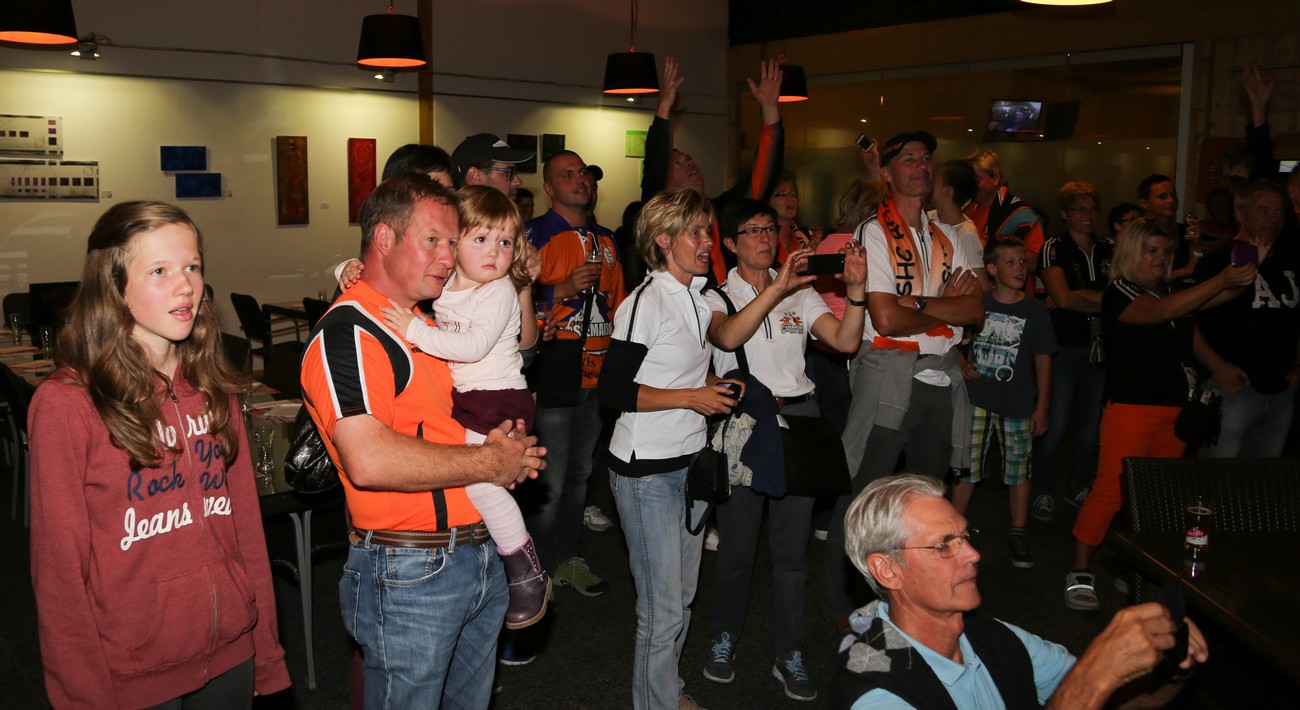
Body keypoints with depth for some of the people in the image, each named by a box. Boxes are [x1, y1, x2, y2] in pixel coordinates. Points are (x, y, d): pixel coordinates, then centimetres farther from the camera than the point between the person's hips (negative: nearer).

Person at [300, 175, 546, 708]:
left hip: (480, 559, 9)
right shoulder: (347, 332, -17)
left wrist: (510, 439, 3)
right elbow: (369, 461, -29)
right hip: (409, 575, -9)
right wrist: (491, 462, -19)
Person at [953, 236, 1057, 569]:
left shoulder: (1035, 310, 1)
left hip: (1018, 404, 0)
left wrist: (1042, 407, 1)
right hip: (976, 399, 0)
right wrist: (962, 364, -7)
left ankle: (1018, 535, 21)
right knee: (967, 467, 5)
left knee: (1018, 469, 6)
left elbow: (1043, 361, 3)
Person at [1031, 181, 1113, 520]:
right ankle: (1043, 491, 12)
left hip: (1100, 347, 5)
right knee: (1055, 424, -2)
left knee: (1090, 423, 12)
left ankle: (1077, 488, 27)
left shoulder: (1109, 250, 12)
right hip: (1065, 347, -4)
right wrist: (1104, 302, -5)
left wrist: (1080, 294, -11)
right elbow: (1062, 298, -13)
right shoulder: (1054, 249, -2)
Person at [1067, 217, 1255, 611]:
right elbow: (1163, 311, -22)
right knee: (1110, 490, -9)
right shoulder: (1119, 293, -7)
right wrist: (1223, 279, -24)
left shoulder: (1171, 291, 15)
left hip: (1174, 409, 7)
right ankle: (1081, 573, -1)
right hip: (1130, 406, -7)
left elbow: (1221, 296, 8)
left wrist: (1242, 280, -12)